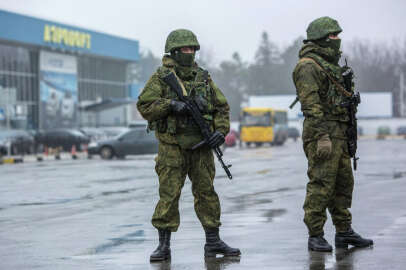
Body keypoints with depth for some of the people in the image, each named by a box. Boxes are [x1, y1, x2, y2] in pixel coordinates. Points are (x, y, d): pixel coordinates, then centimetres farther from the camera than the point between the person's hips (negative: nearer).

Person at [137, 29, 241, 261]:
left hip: (201, 146, 4)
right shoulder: (161, 77, 0)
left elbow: (222, 107, 15)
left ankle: (213, 242, 14)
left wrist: (221, 130, 0)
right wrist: (170, 105, -19)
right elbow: (144, 106, -7)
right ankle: (164, 245, 3)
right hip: (172, 147, -4)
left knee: (207, 192, 6)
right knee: (169, 194, -3)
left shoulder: (204, 78, 12)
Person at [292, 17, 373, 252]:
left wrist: (347, 136, 22)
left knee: (343, 183, 11)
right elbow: (310, 104, -18)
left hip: (338, 135, 10)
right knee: (321, 185, -8)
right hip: (321, 133, -10)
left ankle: (344, 232, 19)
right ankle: (316, 236, -4)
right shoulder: (308, 66, -10)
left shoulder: (330, 65, 21)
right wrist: (323, 137, -24)